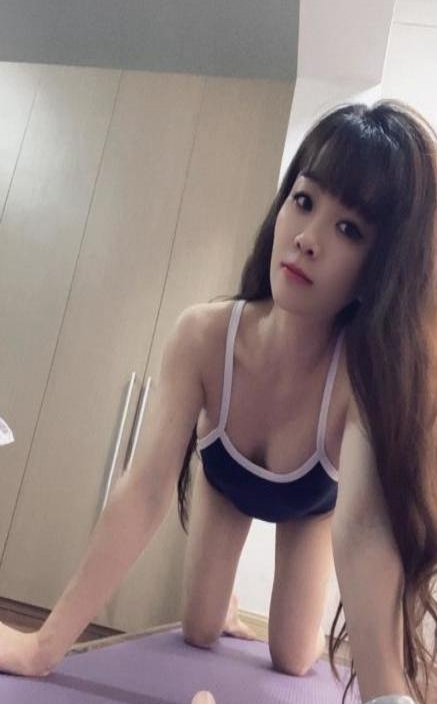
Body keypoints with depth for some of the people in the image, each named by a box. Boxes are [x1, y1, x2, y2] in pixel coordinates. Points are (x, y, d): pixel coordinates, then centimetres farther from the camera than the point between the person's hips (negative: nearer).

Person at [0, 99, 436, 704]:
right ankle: (227, 611, 46)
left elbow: (362, 532, -53)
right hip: (224, 484, 1)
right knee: (198, 635, 9)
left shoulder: (371, 367, -42)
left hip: (312, 505, 0)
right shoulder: (203, 335, -37)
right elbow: (147, 492, -37)